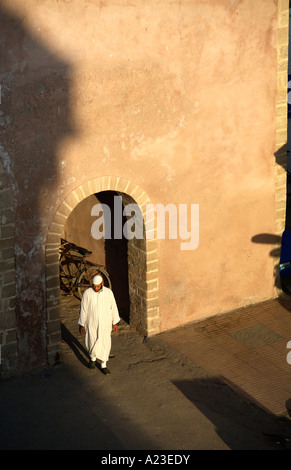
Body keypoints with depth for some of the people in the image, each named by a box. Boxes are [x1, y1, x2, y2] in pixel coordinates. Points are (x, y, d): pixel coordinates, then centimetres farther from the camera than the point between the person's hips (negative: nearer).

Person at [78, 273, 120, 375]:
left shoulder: (109, 292, -11)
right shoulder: (87, 293, -15)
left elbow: (113, 308, 0)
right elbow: (83, 310, -7)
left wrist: (115, 323, 5)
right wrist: (81, 325, -2)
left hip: (105, 324, 1)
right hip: (91, 324, -1)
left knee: (105, 344, 6)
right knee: (92, 344, 9)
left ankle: (103, 365, 23)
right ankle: (93, 357, 42)